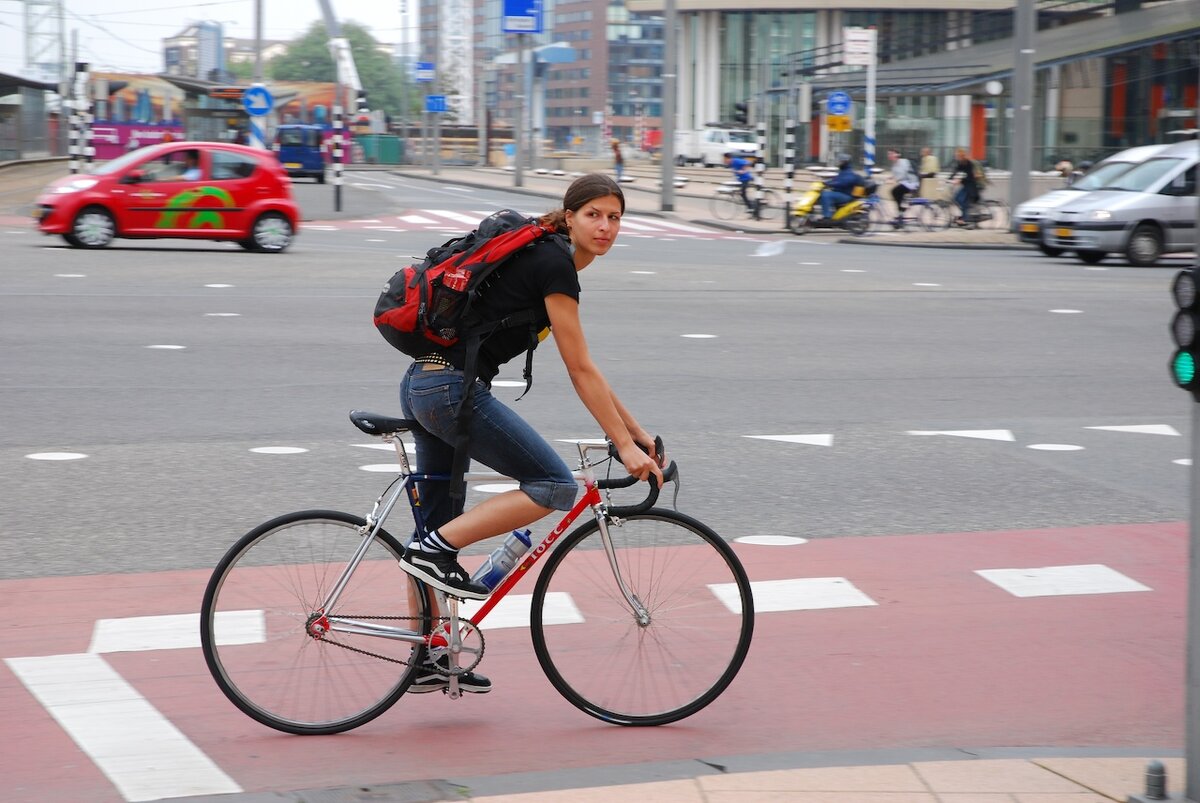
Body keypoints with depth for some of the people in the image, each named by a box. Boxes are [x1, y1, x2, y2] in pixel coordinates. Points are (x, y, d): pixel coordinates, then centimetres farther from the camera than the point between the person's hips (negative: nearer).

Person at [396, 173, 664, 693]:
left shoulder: (546, 258, 20)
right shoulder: (554, 265, -10)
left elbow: (583, 369, 23)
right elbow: (580, 371, -12)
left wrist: (637, 431, 21)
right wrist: (625, 446, -11)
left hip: (424, 384, 10)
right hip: (453, 388, -10)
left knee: (440, 524, 15)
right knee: (554, 486, -8)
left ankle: (427, 661, 22)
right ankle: (435, 550, -8)